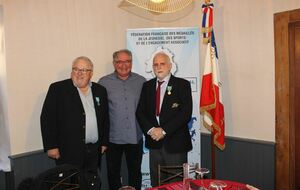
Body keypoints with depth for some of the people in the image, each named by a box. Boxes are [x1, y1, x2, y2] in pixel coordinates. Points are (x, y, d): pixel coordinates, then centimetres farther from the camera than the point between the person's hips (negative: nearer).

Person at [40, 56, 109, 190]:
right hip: (69, 151, -4)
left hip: (94, 151, 4)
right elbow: (47, 118, -7)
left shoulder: (100, 90, 9)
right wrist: (51, 146, -10)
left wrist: (104, 142, 11)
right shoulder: (58, 89, -4)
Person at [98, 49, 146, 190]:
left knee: (135, 172, 15)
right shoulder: (104, 82, -2)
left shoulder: (141, 81, 3)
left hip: (135, 136, 1)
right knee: (113, 172, 13)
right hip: (113, 137, -1)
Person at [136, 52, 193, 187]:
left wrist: (164, 130, -15)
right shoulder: (147, 86, 10)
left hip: (175, 143, -4)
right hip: (154, 142, 4)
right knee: (156, 183, 14)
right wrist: (150, 129, -10)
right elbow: (140, 112, 7)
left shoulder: (182, 84, -5)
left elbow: (186, 113, -13)